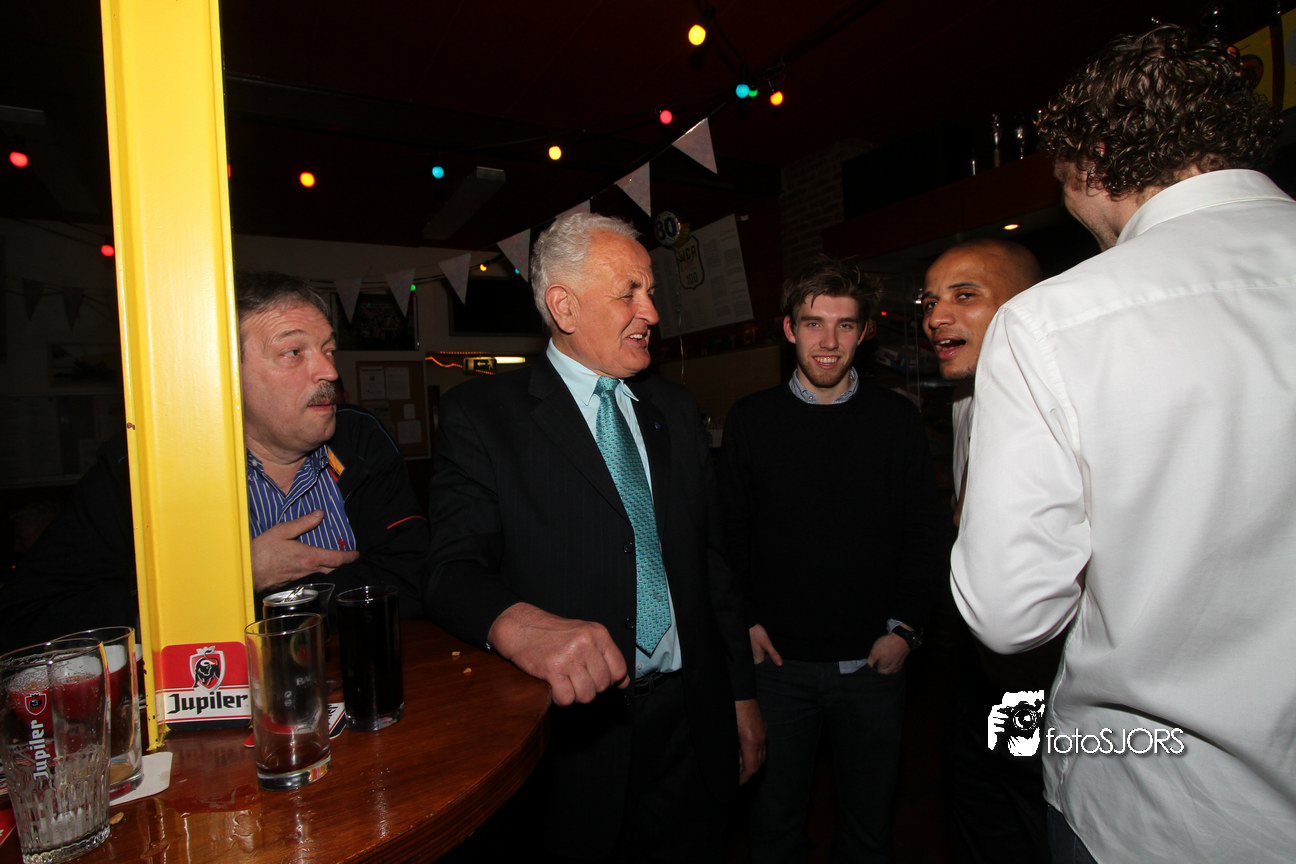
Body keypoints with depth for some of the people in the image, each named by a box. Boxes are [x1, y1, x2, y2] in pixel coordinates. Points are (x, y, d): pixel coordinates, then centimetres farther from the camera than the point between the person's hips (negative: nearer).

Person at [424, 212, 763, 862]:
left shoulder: (676, 411, 9)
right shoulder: (481, 414, -7)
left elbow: (711, 559, 10)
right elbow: (453, 568, -16)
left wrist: (741, 693, 10)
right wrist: (521, 626, -37)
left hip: (690, 726, 5)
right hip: (569, 740, -4)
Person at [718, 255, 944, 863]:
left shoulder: (897, 420, -1)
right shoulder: (750, 420, -3)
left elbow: (923, 534, 2)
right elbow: (730, 533, 2)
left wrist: (905, 629, -4)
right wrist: (745, 620, -4)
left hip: (873, 662, 1)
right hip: (779, 660, 0)